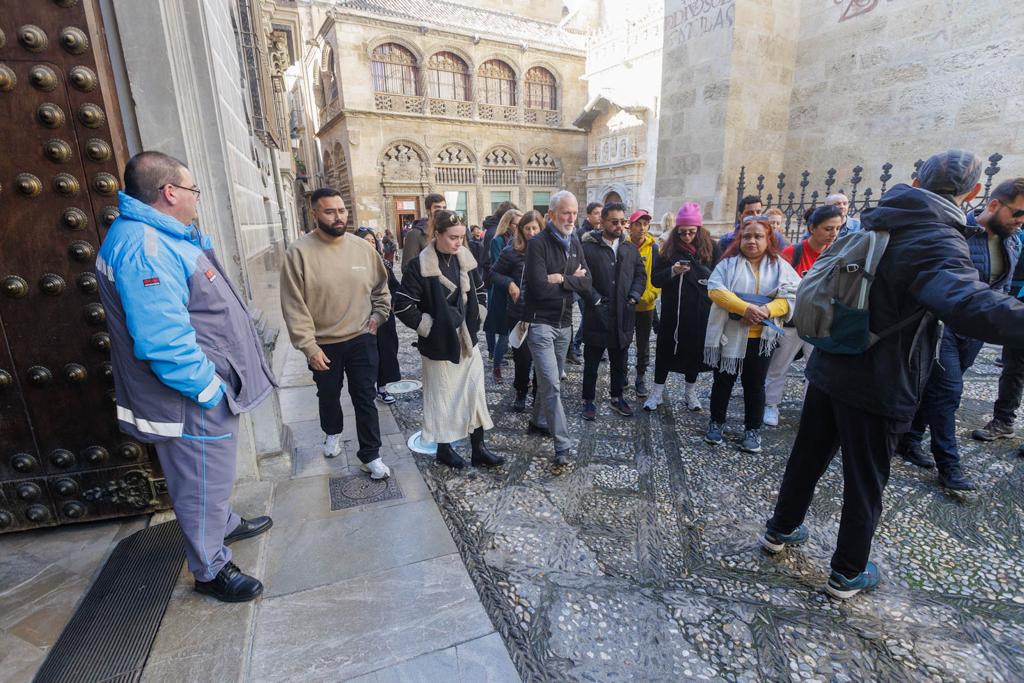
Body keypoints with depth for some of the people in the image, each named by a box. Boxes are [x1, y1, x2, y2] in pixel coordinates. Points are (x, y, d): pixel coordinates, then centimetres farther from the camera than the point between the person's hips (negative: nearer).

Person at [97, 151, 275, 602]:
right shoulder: (144, 248, -26)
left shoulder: (157, 236, 8)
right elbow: (164, 344, -31)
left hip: (206, 392, 11)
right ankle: (211, 571, 29)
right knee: (202, 486, 9)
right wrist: (210, 391, -22)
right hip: (192, 402, -11)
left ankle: (225, 524, 51)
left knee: (212, 475, 29)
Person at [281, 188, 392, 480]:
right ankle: (332, 433, 50)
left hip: (362, 340, 1)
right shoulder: (299, 252, -13)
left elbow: (381, 287, 11)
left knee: (365, 399, 6)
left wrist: (378, 316, 1)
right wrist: (309, 346, -14)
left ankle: (370, 455, 20)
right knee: (329, 395, 21)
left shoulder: (363, 247, -3)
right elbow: (294, 306, -13)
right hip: (323, 345, -1)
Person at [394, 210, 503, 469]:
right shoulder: (420, 266, -15)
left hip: (468, 340, 5)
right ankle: (444, 448, 28)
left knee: (475, 393, 8)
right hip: (440, 343, -5)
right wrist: (428, 326, -12)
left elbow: (480, 291, 16)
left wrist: (477, 317, 6)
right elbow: (402, 306, -14)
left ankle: (478, 448, 21)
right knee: (442, 397, 9)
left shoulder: (466, 259, 1)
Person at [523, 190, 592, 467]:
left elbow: (586, 285, 0)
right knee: (552, 384, -9)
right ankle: (563, 446, -3)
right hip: (540, 323, -7)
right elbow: (541, 288, -22)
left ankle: (539, 421, 38)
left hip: (564, 323, 7)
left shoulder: (574, 243, 9)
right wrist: (572, 280, -11)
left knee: (551, 379, 18)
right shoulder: (537, 244, -12)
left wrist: (562, 279, -16)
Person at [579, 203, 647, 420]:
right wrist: (595, 299, -15)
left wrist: (633, 296, -2)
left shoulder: (631, 249, 9)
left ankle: (617, 397, 34)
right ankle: (588, 400, 23)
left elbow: (641, 275, 12)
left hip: (624, 316, 5)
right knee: (591, 363, 8)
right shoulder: (588, 247, -8)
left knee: (619, 362, 17)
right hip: (597, 315, -4)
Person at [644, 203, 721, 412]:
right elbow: (655, 279, -4)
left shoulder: (711, 247, -1)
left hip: (701, 312, 1)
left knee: (695, 350, 12)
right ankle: (657, 392, 19)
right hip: (672, 310, -1)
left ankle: (690, 393, 29)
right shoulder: (667, 248, -2)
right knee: (666, 349, 7)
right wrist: (672, 272, -21)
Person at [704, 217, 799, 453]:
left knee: (755, 385, 11)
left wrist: (766, 310, -23)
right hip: (729, 335, -1)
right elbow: (715, 289, -15)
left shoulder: (780, 266, 4)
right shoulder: (729, 263, -1)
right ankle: (716, 423, 26)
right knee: (723, 381, 10)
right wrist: (745, 308, -25)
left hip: (761, 338, 1)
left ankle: (753, 430, 24)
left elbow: (790, 297, -4)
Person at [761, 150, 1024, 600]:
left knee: (807, 456, 20)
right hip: (878, 387, -6)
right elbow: (966, 302, -39)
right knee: (865, 484, 11)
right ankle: (847, 574, 28)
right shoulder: (938, 241, -18)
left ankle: (781, 530, 39)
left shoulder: (872, 222, 6)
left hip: (827, 369, 7)